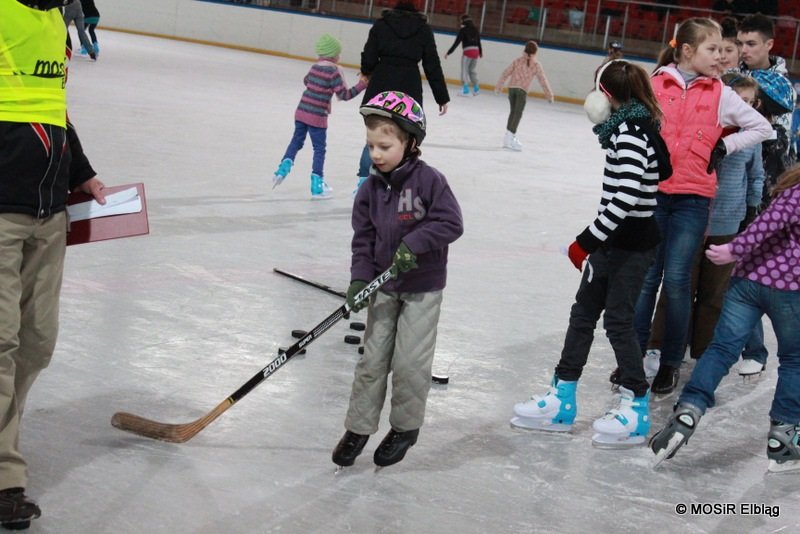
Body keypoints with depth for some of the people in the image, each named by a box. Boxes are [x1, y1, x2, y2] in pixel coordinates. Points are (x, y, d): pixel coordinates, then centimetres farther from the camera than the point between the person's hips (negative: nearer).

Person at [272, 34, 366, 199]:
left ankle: (284, 168, 11)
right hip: (317, 117, -6)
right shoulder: (333, 72, -13)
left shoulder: (315, 67, 7)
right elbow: (344, 95, -15)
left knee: (296, 141, 22)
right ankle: (317, 186, 7)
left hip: (301, 112, 6)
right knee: (319, 149, 4)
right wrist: (361, 85, -10)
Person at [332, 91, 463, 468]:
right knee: (373, 358, 6)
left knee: (409, 362, -1)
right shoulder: (370, 189, 1)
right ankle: (359, 427, 16)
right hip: (384, 285, 4)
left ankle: (406, 426, 19)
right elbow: (363, 238, 3)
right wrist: (359, 279, -8)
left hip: (423, 287, -4)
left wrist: (414, 243, -26)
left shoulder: (428, 180, -14)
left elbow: (451, 223, -18)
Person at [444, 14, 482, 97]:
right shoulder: (475, 30, 11)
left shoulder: (463, 30, -6)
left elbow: (457, 42, -11)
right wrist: (481, 52, 35)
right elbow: (478, 42, 18)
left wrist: (448, 53, -11)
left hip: (467, 52, -6)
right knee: (473, 70, 20)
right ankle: (476, 88, 29)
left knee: (465, 71, -1)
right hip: (475, 52, 6)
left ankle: (466, 90, -10)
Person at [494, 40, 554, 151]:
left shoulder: (518, 61, 8)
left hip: (511, 87, 4)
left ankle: (509, 137, 20)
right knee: (518, 113, -4)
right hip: (522, 90, -4)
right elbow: (543, 80, 2)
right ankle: (510, 137, -12)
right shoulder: (536, 65, 0)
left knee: (513, 112, 16)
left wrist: (498, 86, 15)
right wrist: (549, 95, 9)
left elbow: (506, 73, 7)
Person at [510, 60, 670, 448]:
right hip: (615, 241, 10)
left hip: (630, 245, -10)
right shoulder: (635, 129, 9)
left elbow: (624, 200, -28)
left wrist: (587, 241, -24)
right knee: (583, 312, 12)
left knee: (618, 320, -1)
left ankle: (637, 408, 12)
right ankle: (562, 397, 19)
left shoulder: (629, 135, -20)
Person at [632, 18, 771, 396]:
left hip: (693, 198, 0)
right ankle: (633, 354, 16)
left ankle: (671, 362, 11)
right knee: (646, 277, 4)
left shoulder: (720, 94, 4)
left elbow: (761, 127, 12)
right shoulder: (655, 85, 1)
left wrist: (725, 146, 2)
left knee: (676, 280, -2)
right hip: (653, 192, 0)